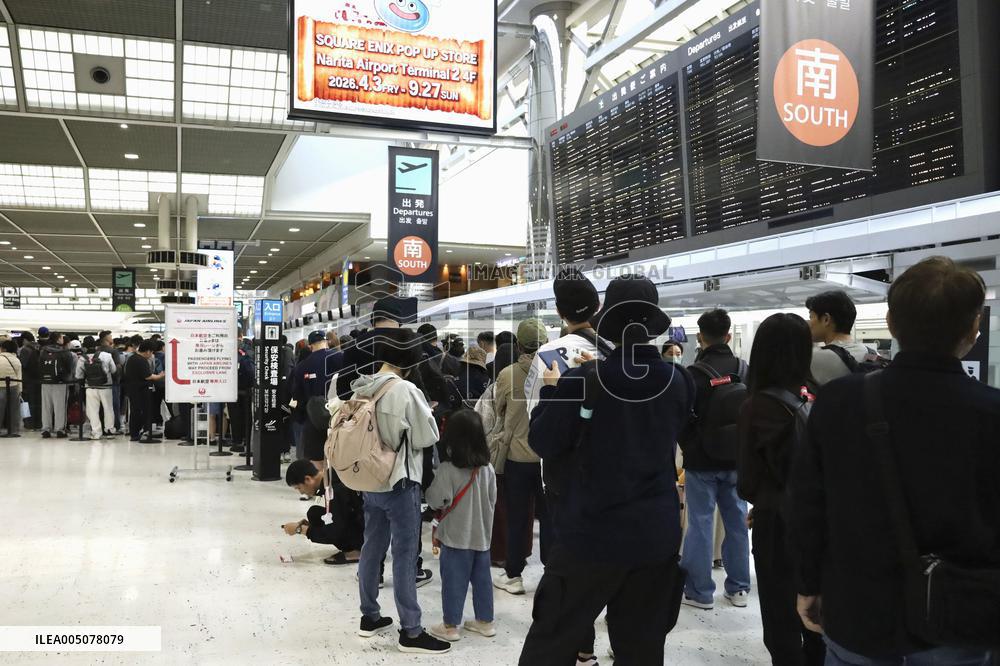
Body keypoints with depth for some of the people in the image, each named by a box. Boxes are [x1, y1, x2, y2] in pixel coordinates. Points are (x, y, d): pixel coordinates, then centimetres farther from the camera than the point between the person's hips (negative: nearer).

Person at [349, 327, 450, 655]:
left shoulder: (361, 388, 1)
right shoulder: (405, 390, -20)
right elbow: (427, 437, -13)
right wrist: (426, 414, 3)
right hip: (400, 483, -7)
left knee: (371, 548, 16)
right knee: (404, 555, 1)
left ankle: (369, 617, 29)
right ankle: (411, 632, 9)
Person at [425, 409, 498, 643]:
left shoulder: (447, 469, -19)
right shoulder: (488, 468, -2)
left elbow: (436, 500, -17)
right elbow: (492, 499, 7)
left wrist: (428, 490, 4)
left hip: (456, 535, -5)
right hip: (482, 533, 5)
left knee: (454, 580, 5)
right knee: (482, 577, 15)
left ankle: (450, 626, 14)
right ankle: (485, 621, 25)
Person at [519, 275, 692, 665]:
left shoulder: (584, 381, -17)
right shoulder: (677, 382, -3)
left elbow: (543, 443, -8)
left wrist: (552, 390, 7)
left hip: (591, 535, -4)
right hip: (657, 536, 4)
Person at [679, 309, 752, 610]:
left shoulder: (694, 374, -17)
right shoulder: (745, 370, -1)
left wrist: (688, 449, 7)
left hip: (702, 461, -5)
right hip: (737, 459, 5)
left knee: (700, 523, 3)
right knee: (737, 522, 13)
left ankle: (700, 591, 9)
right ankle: (738, 588, 22)